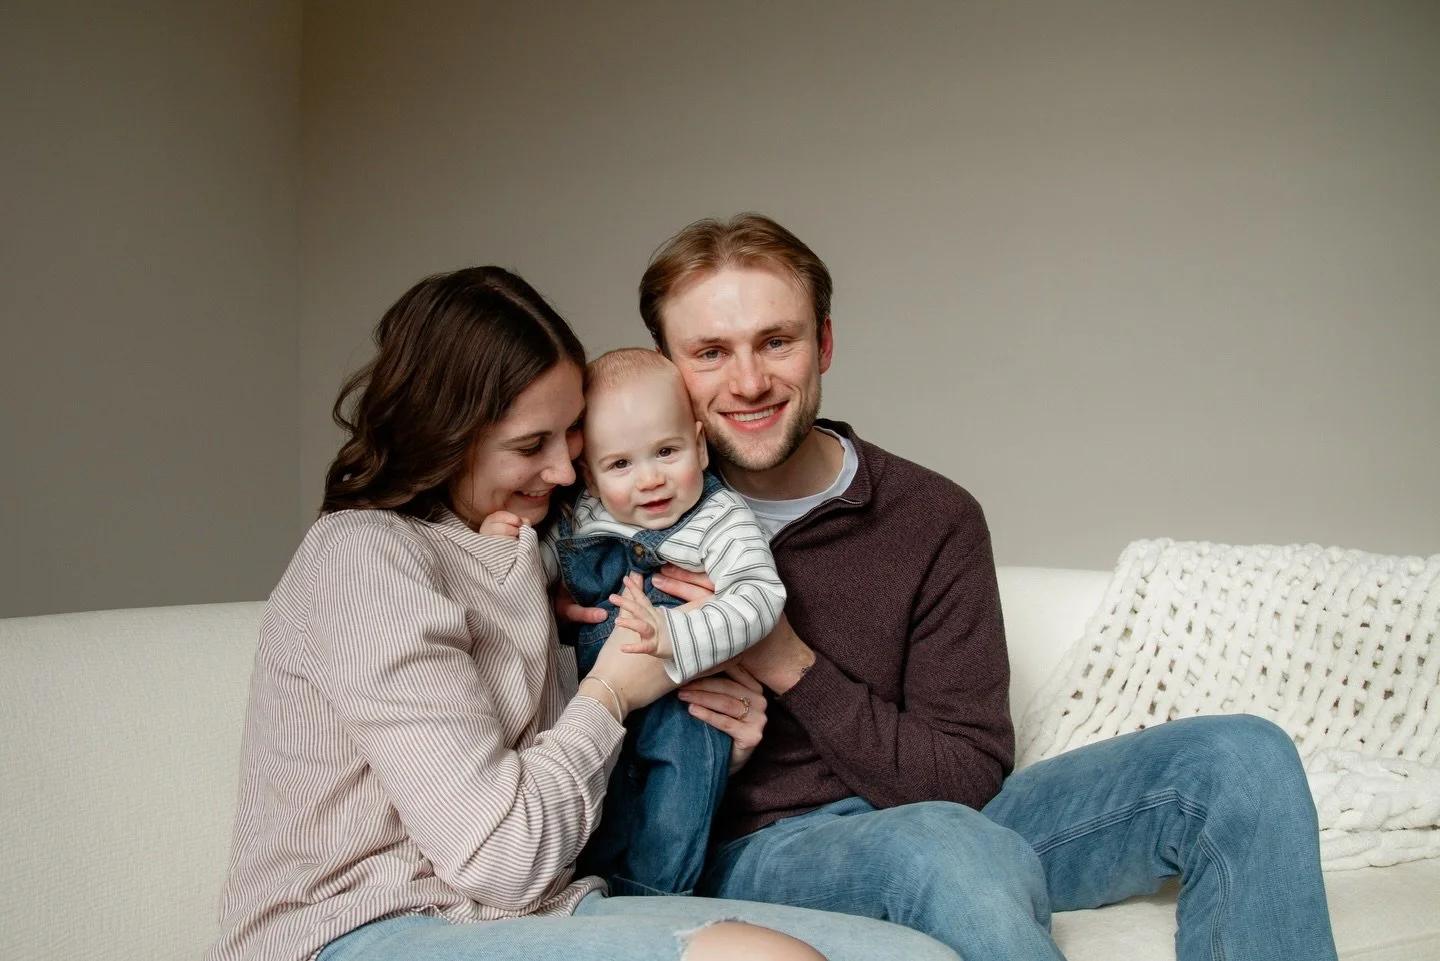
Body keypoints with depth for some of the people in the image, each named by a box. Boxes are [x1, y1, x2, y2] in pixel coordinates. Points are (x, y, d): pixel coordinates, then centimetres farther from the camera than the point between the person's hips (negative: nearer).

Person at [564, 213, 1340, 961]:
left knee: (1240, 759, -11)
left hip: (943, 823, 4)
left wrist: (792, 667, -15)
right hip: (749, 850, -4)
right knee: (953, 849, -40)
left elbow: (970, 775, -4)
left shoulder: (934, 519, -1)